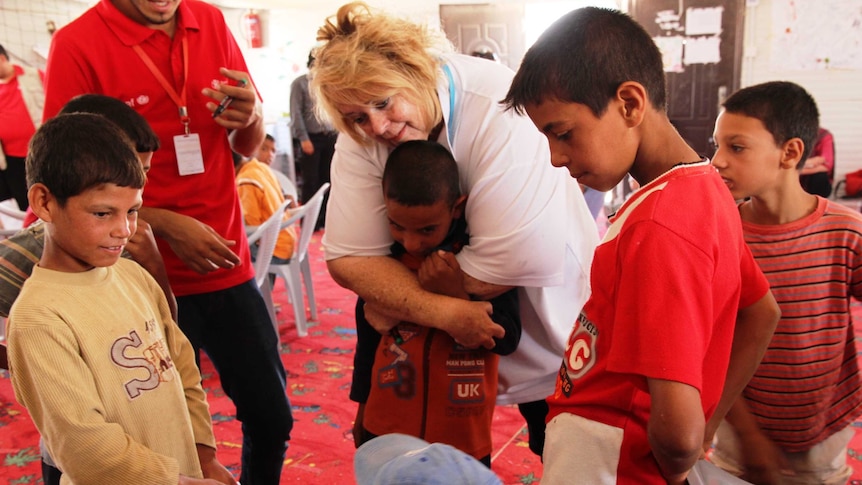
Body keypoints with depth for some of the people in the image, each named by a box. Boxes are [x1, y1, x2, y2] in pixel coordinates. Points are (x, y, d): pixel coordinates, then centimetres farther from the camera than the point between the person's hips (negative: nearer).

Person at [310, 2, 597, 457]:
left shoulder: (501, 113, -32)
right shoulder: (360, 137, -15)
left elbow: (499, 270, -33)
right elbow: (346, 258, -18)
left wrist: (393, 303, -20)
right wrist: (442, 312, -32)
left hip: (547, 328, -3)